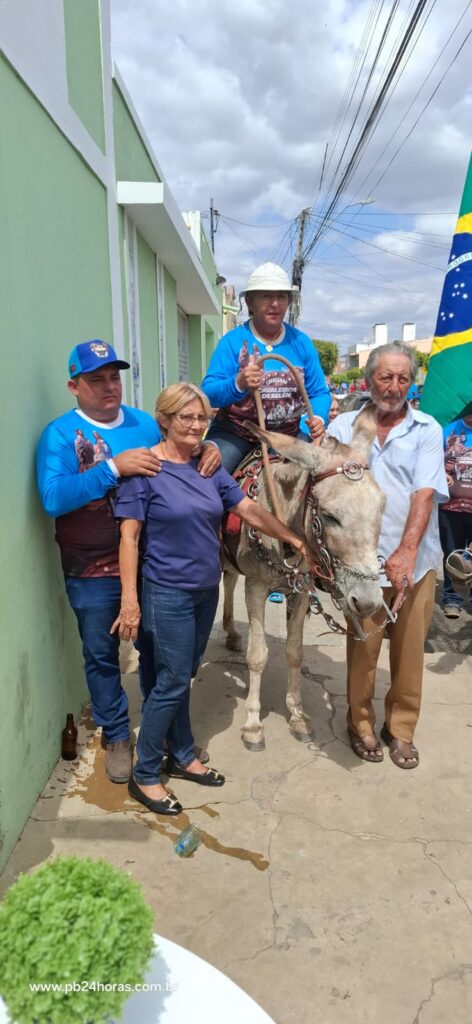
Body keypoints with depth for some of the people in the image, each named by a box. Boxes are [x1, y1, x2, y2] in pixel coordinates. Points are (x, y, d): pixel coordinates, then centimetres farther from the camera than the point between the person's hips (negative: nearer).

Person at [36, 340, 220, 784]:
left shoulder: (145, 424, 2)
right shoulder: (60, 434, -10)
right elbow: (53, 498, -23)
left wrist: (208, 450, -10)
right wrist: (113, 467, -32)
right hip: (92, 575, -3)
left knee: (157, 650, 18)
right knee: (102, 656, 14)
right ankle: (116, 736, 36)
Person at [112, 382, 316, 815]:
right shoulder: (144, 468, -13)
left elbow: (250, 510, 7)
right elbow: (130, 536, -15)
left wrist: (296, 540, 3)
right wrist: (130, 600, -18)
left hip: (206, 589, 6)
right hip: (167, 593, -6)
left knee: (183, 677, 18)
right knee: (172, 681, 0)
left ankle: (182, 757, 34)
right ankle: (144, 775, 18)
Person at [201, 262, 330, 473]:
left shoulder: (301, 342, 3)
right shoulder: (232, 341, -7)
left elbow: (318, 392, 6)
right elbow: (209, 393, -14)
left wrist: (318, 418, -16)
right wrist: (238, 384, -34)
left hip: (288, 431, 3)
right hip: (235, 431, -3)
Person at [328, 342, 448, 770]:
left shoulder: (427, 430, 0)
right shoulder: (344, 426, 4)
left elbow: (425, 494, -12)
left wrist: (406, 551, -24)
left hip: (416, 561, 0)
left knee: (410, 648, 11)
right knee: (362, 646, 10)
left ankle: (401, 728, 30)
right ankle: (361, 723, 31)